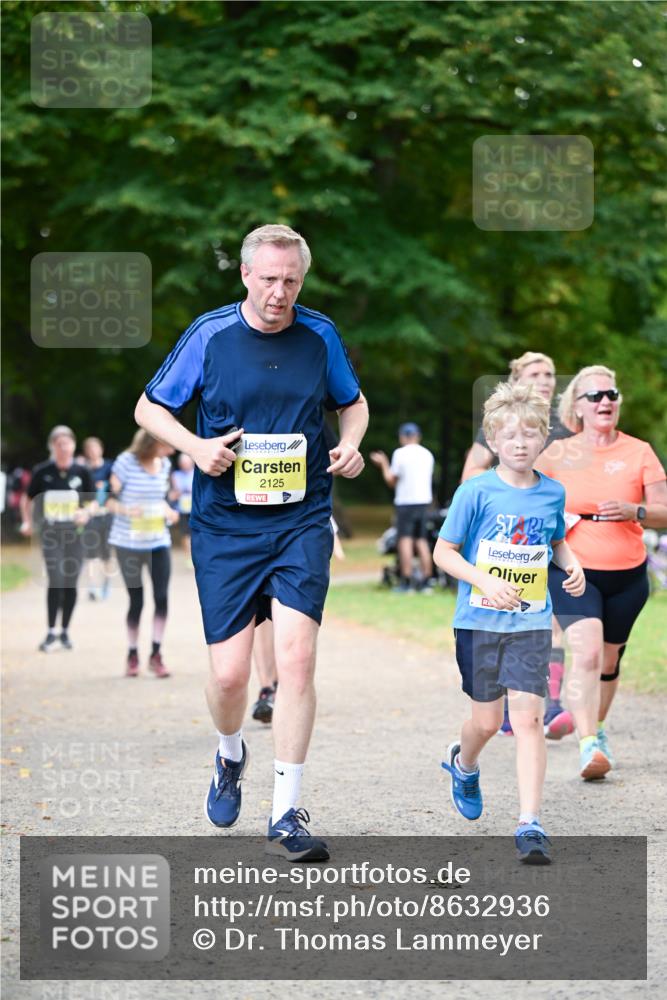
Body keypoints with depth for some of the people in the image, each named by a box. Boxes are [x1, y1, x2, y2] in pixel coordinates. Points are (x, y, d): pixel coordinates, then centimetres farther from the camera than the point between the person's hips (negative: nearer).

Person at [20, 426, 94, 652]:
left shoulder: (81, 472, -1)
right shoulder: (42, 472, -2)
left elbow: (91, 502, 7)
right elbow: (29, 499, 12)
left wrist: (86, 513, -13)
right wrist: (28, 522, 2)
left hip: (74, 532, 1)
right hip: (50, 532, -1)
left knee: (70, 584, 6)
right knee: (55, 581, -11)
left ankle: (65, 631, 19)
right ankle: (51, 633, -5)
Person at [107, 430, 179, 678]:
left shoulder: (164, 464, 4)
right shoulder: (126, 462, -12)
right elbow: (109, 499, -9)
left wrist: (168, 512, -2)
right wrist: (126, 510, -28)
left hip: (159, 541, 4)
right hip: (128, 543, -4)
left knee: (162, 597, -6)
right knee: (136, 600, 4)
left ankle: (156, 654, 4)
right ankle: (132, 655, 20)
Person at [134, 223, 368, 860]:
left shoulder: (320, 336, 4)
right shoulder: (210, 335, -1)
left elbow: (353, 403, 21)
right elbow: (149, 407, 7)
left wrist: (350, 446, 0)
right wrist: (194, 447, -11)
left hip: (302, 522, 1)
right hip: (224, 526, 0)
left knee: (296, 654, -15)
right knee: (229, 673, -2)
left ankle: (286, 817, -7)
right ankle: (230, 756, 34)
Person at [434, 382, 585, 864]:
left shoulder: (553, 493, 3)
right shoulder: (477, 492, -9)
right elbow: (444, 551, -5)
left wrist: (572, 565, 2)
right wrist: (484, 581, -19)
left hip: (531, 624, 1)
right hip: (480, 621, -1)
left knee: (528, 717, -10)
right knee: (487, 721, 10)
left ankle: (530, 824, -10)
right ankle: (463, 764, 45)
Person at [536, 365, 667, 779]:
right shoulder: (558, 454, -1)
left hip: (627, 575, 2)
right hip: (573, 571, -2)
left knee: (609, 660, 14)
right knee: (587, 652, -22)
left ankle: (598, 729, 39)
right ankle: (588, 745, -26)